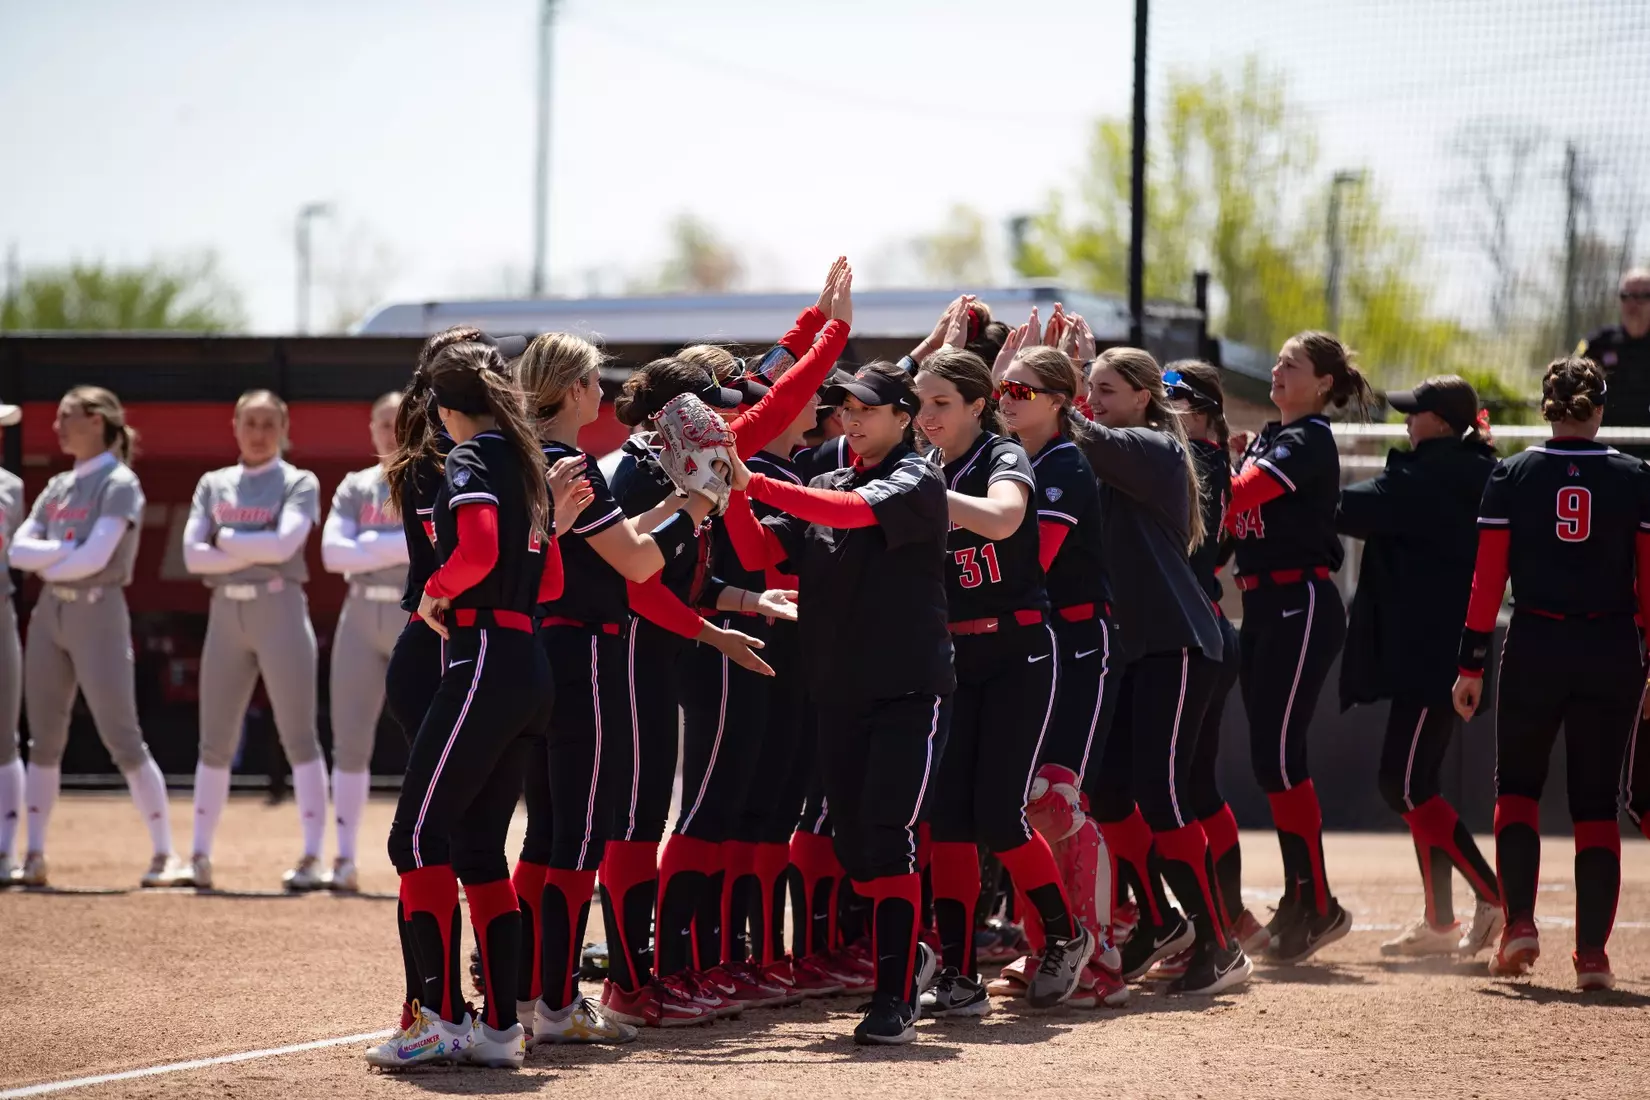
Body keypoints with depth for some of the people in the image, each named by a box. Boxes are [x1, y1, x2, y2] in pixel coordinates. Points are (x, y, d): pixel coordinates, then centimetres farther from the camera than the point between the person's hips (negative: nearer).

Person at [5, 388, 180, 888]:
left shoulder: (118, 485, -7)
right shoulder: (57, 487, 14)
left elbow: (95, 558, -18)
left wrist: (46, 562, -4)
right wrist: (65, 551, -11)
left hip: (98, 612, -7)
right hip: (49, 612, 7)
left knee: (122, 739, -8)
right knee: (44, 738, 6)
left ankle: (164, 853, -5)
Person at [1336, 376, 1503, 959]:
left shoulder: (1428, 478, -15)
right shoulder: (1475, 478, 14)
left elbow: (1348, 510, -17)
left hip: (1428, 656, -10)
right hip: (1446, 654, 10)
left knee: (1404, 784, -8)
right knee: (1415, 783, 14)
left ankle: (1493, 897, -10)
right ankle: (1439, 922, 15)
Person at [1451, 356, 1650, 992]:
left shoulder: (1511, 476, -1)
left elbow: (1487, 580, -3)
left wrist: (1471, 664, 2)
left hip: (1534, 648, 0)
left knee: (1516, 787, 16)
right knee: (1596, 802, 8)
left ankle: (1519, 921, -3)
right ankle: (1592, 954, 1)